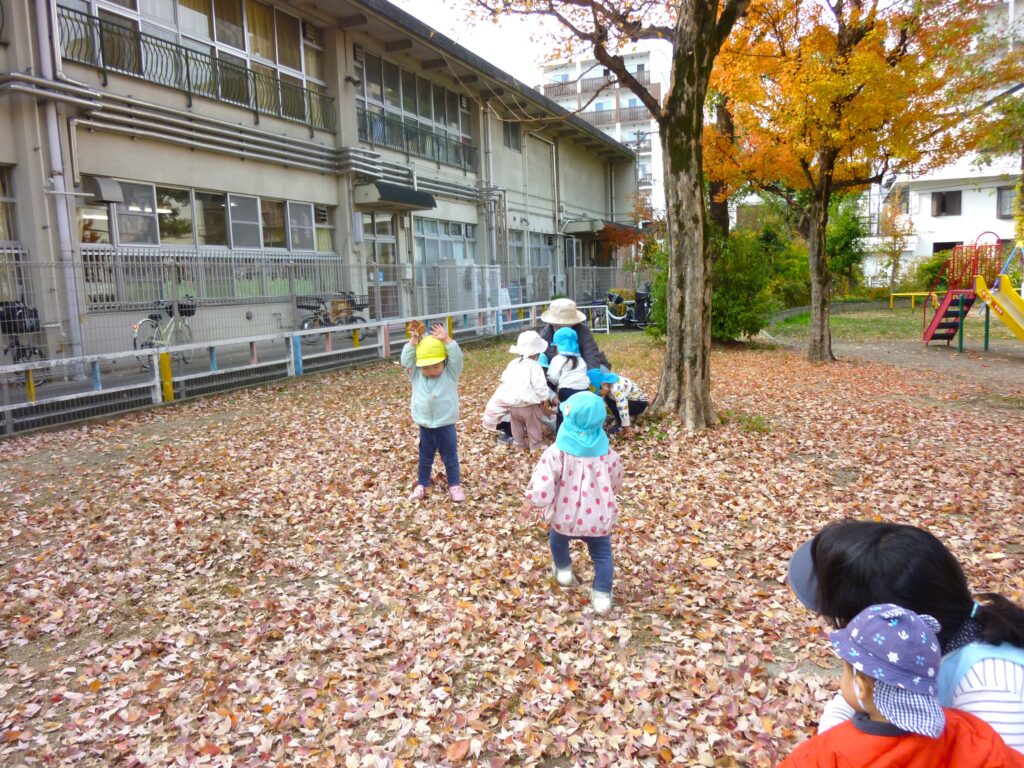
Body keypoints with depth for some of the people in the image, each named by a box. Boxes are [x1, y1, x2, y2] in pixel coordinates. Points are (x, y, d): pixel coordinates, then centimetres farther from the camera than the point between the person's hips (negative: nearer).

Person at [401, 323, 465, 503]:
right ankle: (422, 485, 28)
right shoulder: (416, 375, -1)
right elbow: (406, 360, -10)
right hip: (425, 425, 2)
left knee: (450, 457, 8)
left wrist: (446, 340, -26)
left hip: (445, 424, -2)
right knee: (425, 458, 16)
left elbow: (457, 358, -20)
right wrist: (413, 341, -17)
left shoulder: (450, 373, -7)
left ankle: (455, 485, 20)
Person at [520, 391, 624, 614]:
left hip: (565, 517, 0)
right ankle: (602, 595, 17)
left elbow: (543, 481, -20)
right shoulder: (606, 453, -7)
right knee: (602, 553, 19)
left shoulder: (558, 451, -19)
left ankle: (563, 570, 50)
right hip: (599, 518, 1)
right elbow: (616, 483, 8)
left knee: (558, 539, 31)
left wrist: (530, 501, -7)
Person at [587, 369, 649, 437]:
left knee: (613, 404, -27)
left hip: (640, 403, -8)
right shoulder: (608, 384, -10)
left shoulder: (617, 389, -37)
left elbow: (623, 409, -36)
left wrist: (627, 428, -27)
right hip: (629, 400, 9)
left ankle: (621, 425, -7)